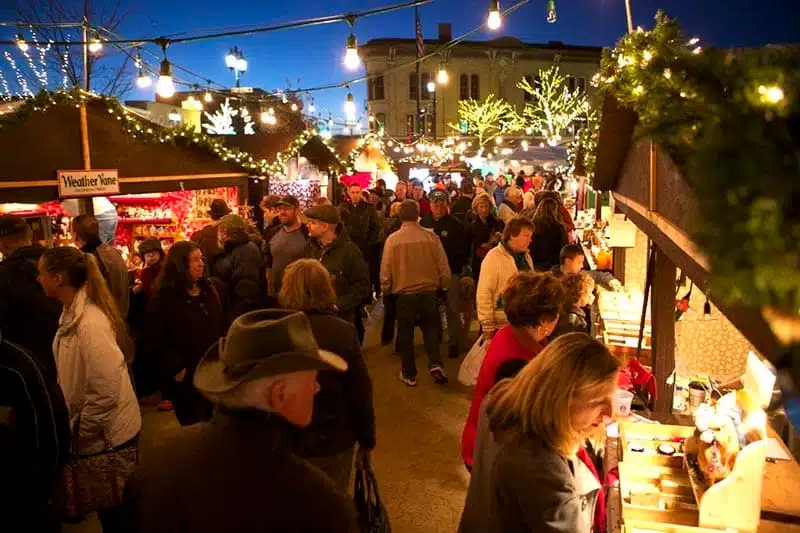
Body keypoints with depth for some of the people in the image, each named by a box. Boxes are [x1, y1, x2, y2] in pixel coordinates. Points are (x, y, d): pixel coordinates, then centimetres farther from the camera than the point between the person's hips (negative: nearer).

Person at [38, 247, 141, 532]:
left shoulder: (90, 324, -28)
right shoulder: (72, 313, 2)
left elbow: (106, 391, -28)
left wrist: (82, 432, -15)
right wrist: (77, 425, 13)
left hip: (107, 436, -8)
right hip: (94, 430, 8)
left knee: (113, 510, 12)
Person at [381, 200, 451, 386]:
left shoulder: (393, 239, -11)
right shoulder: (431, 236, -7)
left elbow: (385, 271, -7)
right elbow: (443, 266, -2)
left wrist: (386, 290, 9)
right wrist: (444, 286, 14)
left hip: (404, 294, -1)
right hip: (429, 291, 1)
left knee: (406, 334, 14)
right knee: (430, 328, 21)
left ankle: (409, 374, 23)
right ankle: (435, 364, 5)